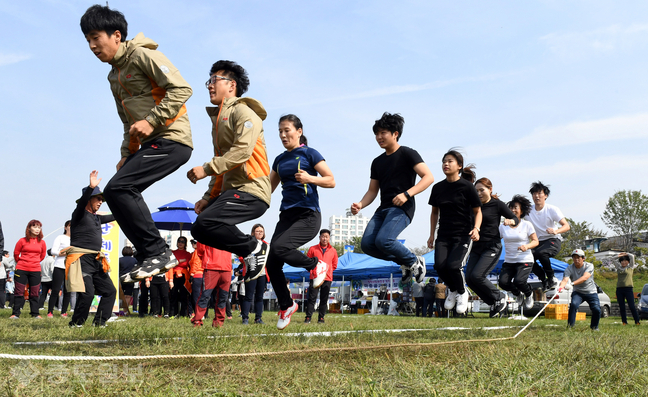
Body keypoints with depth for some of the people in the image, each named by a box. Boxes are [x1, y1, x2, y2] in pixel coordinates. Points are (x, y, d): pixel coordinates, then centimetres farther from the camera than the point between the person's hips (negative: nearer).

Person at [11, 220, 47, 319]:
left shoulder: (42, 242, 4)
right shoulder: (22, 241, -2)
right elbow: (16, 254, 10)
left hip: (35, 270, 2)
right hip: (21, 270, -2)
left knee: (35, 292, 4)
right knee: (19, 292, 1)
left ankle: (35, 313, 11)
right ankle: (16, 313, 7)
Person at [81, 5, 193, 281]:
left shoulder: (143, 55, -6)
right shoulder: (114, 76, 22)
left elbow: (181, 89, -17)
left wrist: (152, 121, -21)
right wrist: (127, 154, 16)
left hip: (172, 139, -10)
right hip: (150, 144, 10)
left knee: (117, 188, -20)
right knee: (118, 194, 3)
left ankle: (157, 253, -14)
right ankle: (150, 257, 7)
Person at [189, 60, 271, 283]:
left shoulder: (243, 111, -3)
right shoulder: (219, 118, 26)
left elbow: (242, 151, -19)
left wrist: (206, 169, -20)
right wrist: (209, 197, 17)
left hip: (251, 191, -10)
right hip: (232, 190, 10)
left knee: (205, 223, -25)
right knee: (199, 230, 5)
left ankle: (254, 248, -7)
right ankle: (252, 252, 8)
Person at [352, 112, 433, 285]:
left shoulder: (407, 154, -1)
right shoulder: (377, 162, 20)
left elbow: (428, 177, -11)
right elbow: (372, 191, 22)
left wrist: (407, 194, -23)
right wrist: (360, 205, 1)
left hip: (402, 208, -7)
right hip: (383, 208, 7)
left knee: (383, 241, -28)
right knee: (367, 244, -11)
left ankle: (414, 262, -1)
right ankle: (405, 263, 8)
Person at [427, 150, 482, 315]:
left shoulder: (467, 187, -5)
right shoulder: (438, 188, 7)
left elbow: (477, 211, 0)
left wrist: (476, 229, -17)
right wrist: (432, 235, 15)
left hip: (463, 235, -4)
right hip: (443, 236, 4)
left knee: (453, 265, -23)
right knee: (440, 266, -17)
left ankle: (462, 293, 9)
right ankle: (453, 290, 15)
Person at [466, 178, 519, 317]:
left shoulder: (497, 204, -2)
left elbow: (516, 219, -2)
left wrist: (510, 221, -23)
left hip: (492, 247, -6)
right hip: (476, 247, 6)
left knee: (477, 276, -20)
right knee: (469, 278, -5)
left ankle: (500, 297, 4)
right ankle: (493, 303, 12)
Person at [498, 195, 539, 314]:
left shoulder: (527, 225, 0)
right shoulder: (503, 227, 6)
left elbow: (535, 241, 0)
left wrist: (527, 246, -19)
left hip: (525, 261, -3)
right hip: (508, 261, 3)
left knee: (518, 281, -27)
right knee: (503, 282, -19)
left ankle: (529, 294, 11)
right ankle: (518, 294, 16)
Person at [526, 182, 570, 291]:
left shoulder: (552, 209, -8)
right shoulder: (529, 211, 2)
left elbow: (567, 226, -13)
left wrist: (556, 231, -35)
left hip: (553, 241, -4)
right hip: (538, 242, 4)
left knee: (540, 253, -35)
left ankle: (551, 278, -13)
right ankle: (544, 280, -1)